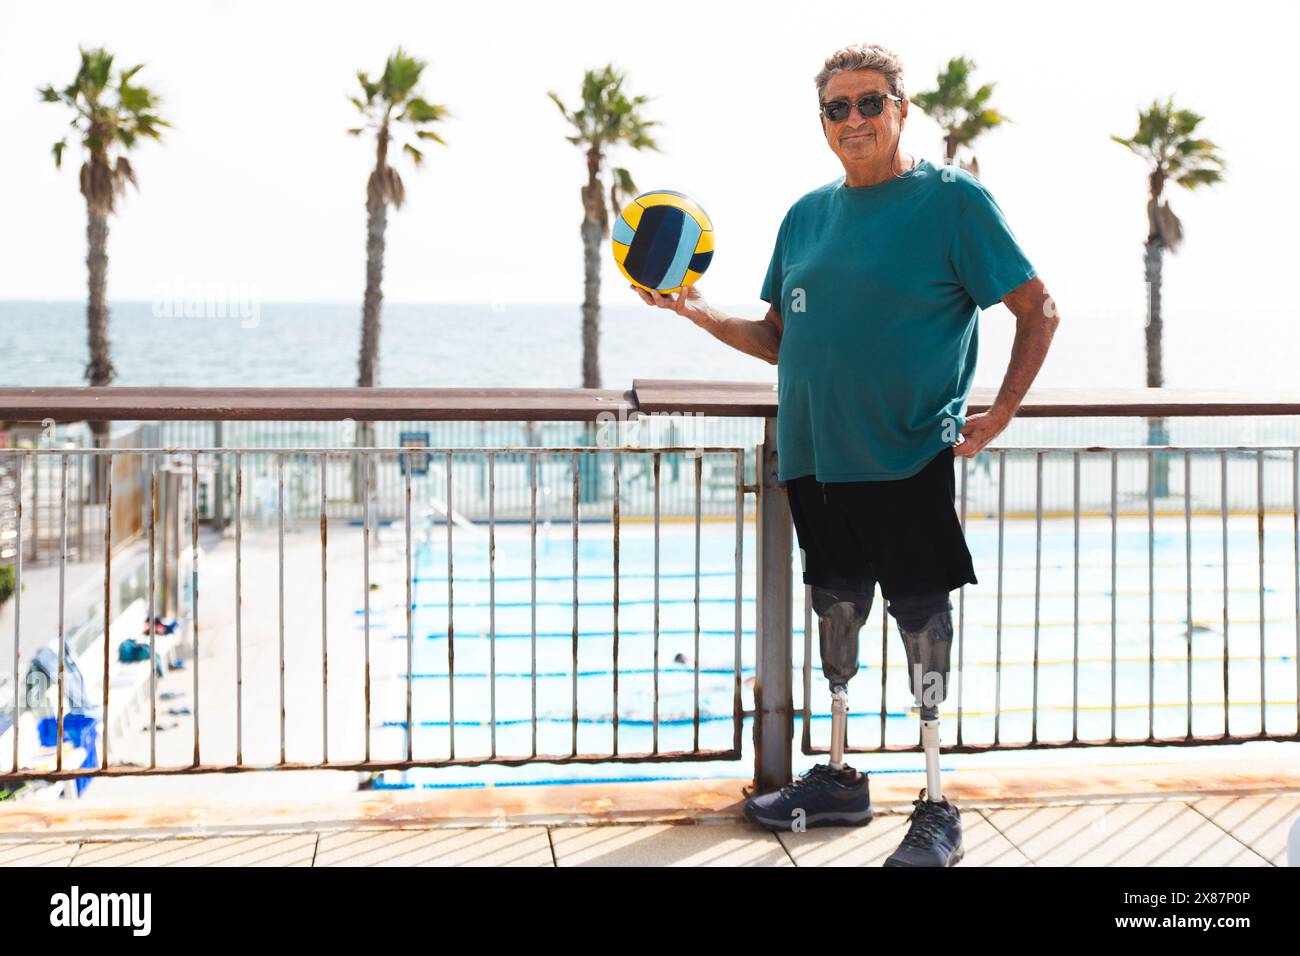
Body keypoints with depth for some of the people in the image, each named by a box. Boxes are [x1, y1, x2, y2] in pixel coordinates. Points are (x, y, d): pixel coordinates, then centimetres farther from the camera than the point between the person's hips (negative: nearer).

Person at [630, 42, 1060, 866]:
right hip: (817, 456, 6)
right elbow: (778, 339, 17)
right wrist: (697, 311, 3)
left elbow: (1040, 311, -4)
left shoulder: (953, 199, -5)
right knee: (836, 605, 15)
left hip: (909, 458, -6)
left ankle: (937, 811, 8)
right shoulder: (807, 215, 12)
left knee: (919, 612, -2)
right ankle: (838, 780, 30)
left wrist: (1002, 411, -13)